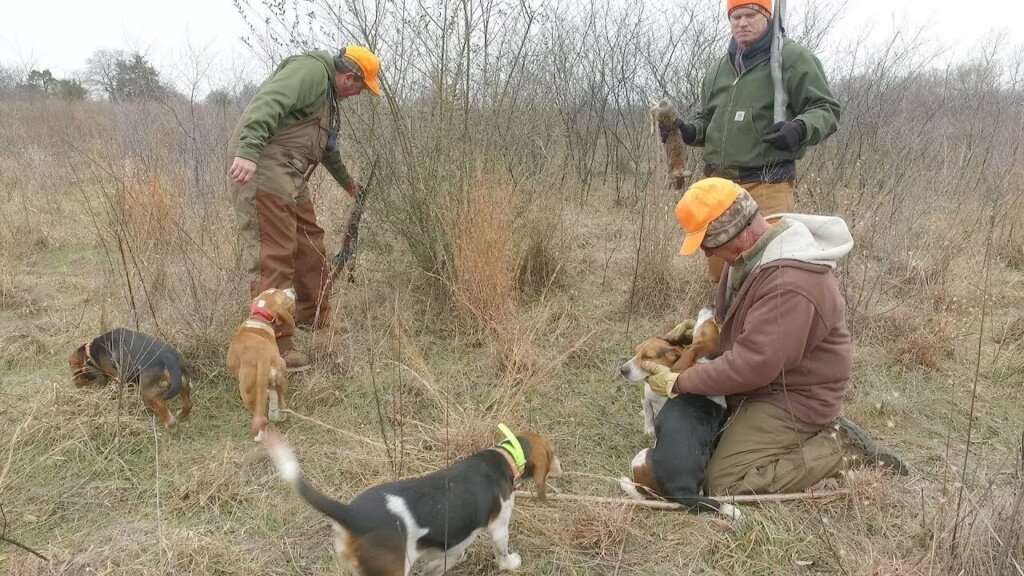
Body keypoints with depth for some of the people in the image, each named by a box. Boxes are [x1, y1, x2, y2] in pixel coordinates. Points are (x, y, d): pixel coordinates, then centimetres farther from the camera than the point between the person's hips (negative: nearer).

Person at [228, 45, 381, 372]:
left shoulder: (328, 93, 27)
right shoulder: (311, 70, -7)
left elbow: (326, 145, 42)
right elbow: (267, 105, -24)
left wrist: (346, 181, 55)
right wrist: (248, 152, -36)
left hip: (291, 177, 11)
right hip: (263, 170, -10)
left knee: (310, 245, 14)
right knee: (272, 256, -11)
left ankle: (315, 319, 29)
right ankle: (274, 345, -9)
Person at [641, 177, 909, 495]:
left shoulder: (790, 284, -33)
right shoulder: (758, 249, -1)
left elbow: (752, 364, -32)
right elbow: (731, 313, 16)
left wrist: (679, 383, -22)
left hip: (792, 399, -10)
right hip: (764, 385, 10)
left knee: (725, 484, -16)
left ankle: (842, 449, -2)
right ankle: (813, 435, 15)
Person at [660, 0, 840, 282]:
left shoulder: (793, 58, -2)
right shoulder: (717, 70, 17)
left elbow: (826, 110, -3)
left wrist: (800, 128, -24)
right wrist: (688, 131, 4)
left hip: (767, 187, -6)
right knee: (719, 273, 14)